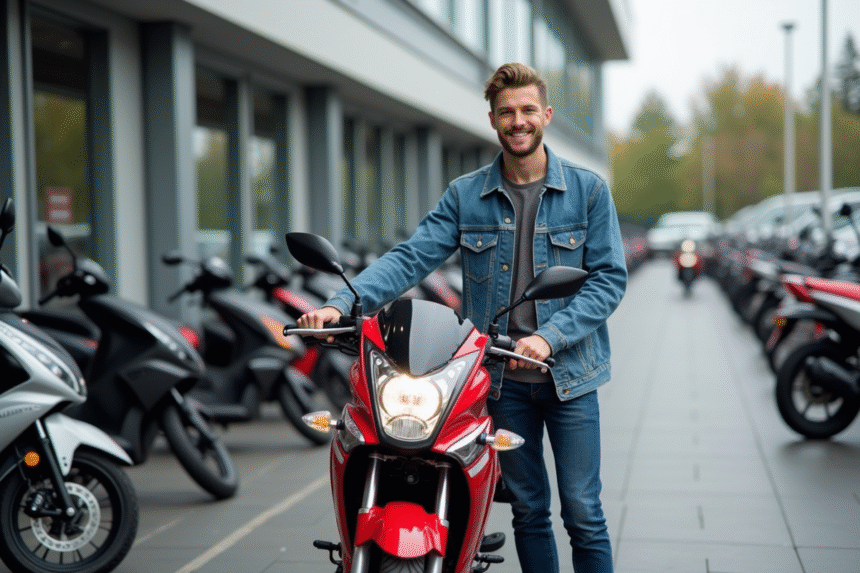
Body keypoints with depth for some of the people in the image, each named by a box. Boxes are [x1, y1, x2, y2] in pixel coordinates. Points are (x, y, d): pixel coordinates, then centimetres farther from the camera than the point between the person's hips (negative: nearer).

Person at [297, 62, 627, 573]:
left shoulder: (588, 190, 0)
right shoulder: (465, 195, 4)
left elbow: (609, 278, -5)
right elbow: (411, 258, -5)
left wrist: (550, 337, -18)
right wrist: (341, 305, -20)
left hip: (569, 375, -2)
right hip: (502, 376, 2)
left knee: (583, 513, 0)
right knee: (528, 510, 12)